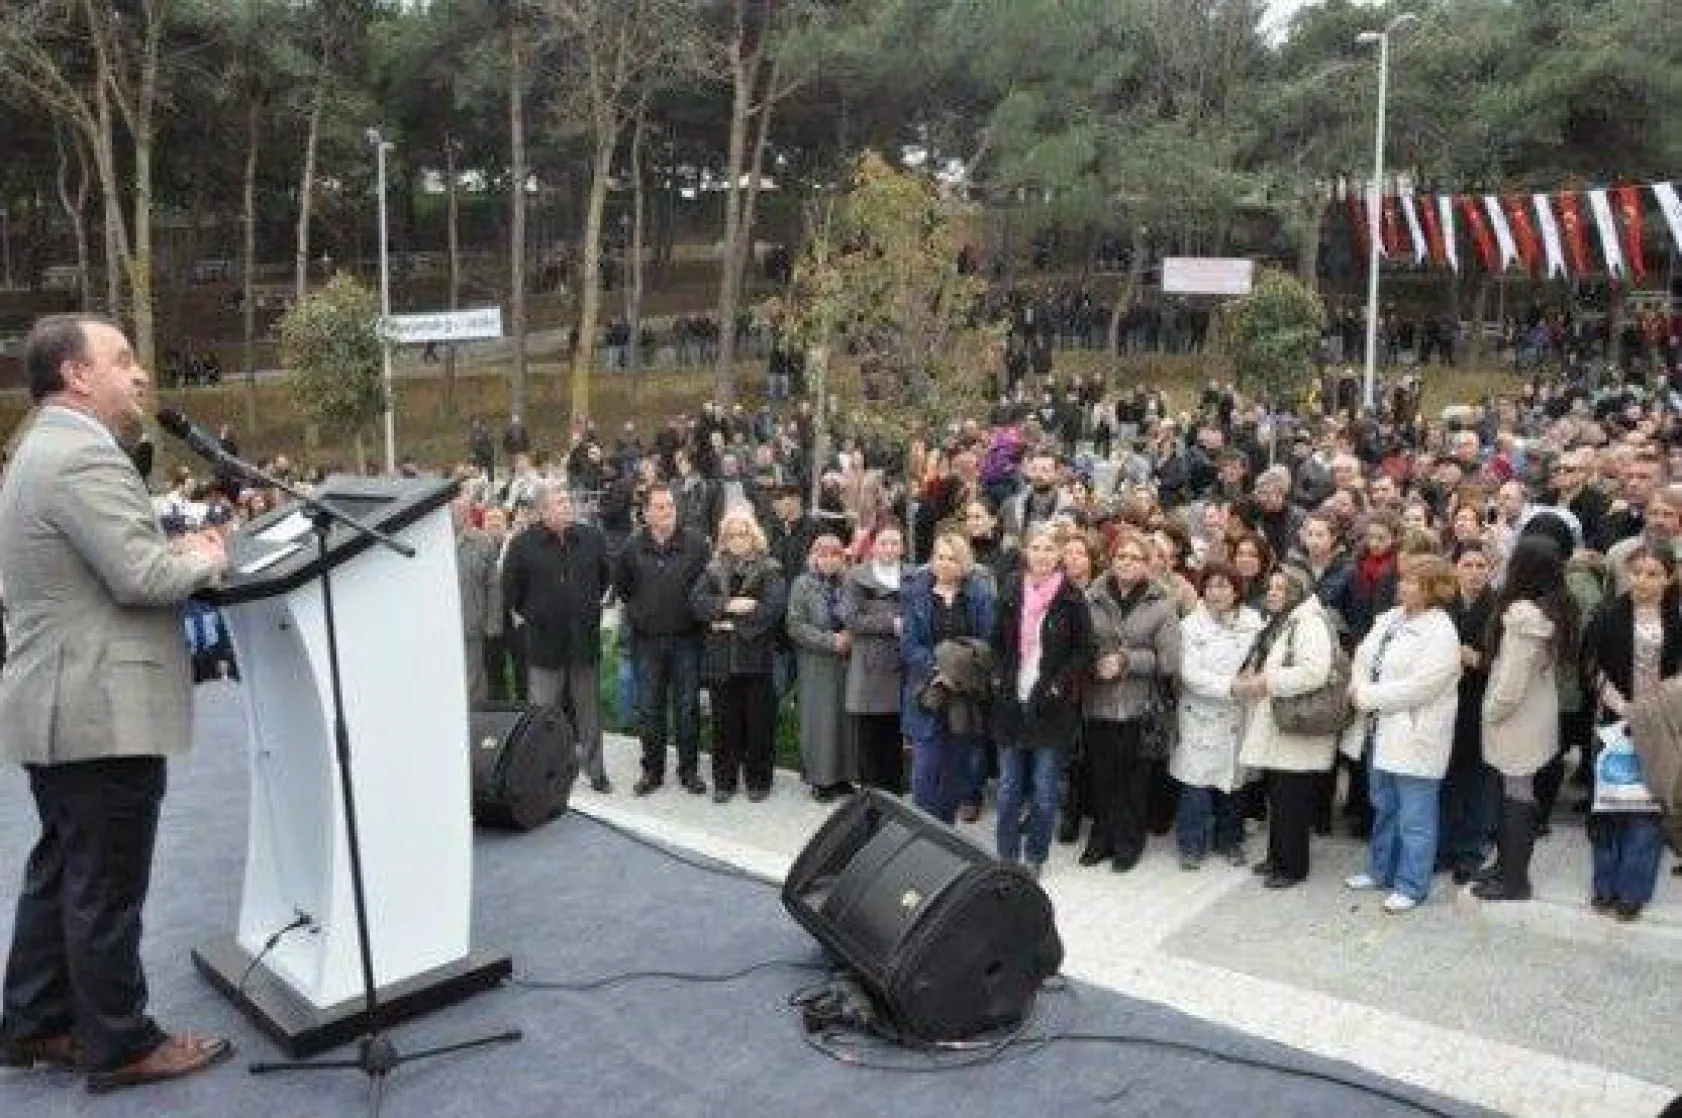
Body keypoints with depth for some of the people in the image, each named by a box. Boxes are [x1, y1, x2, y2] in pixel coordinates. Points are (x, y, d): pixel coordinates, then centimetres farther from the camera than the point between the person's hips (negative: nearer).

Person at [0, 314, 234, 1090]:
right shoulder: (84, 456, -19)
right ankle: (120, 1046, 12)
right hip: (103, 711, -11)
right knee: (107, 888, 0)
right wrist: (205, 557, -7)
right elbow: (140, 578, -24)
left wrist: (175, 548, 9)